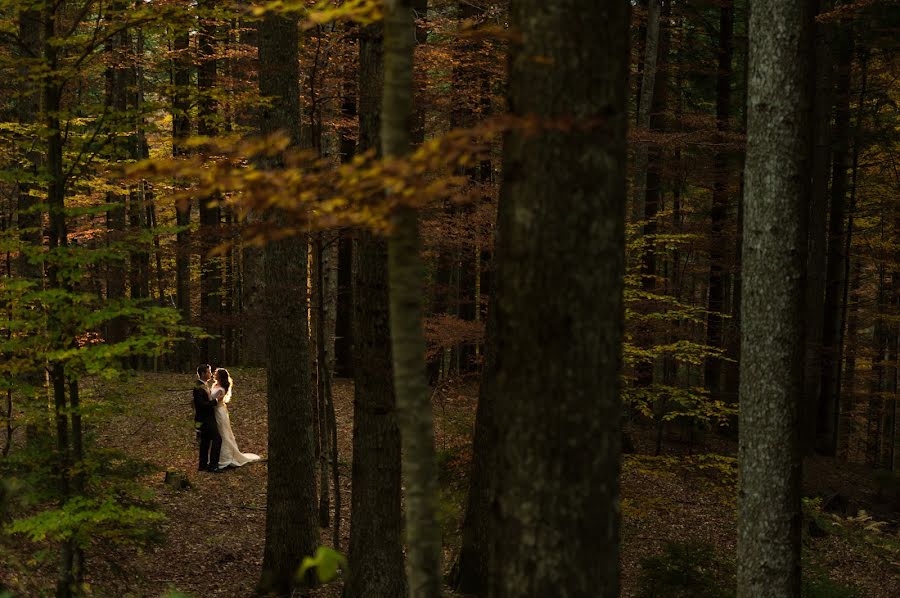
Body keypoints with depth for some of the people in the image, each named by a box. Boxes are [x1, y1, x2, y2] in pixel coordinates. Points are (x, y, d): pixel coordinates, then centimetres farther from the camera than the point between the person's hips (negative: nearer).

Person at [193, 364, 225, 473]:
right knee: (217, 439, -11)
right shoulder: (198, 387, -18)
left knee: (205, 441, 14)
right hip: (205, 419, -10)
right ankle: (213, 465, -10)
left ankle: (203, 465, 20)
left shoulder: (204, 385, 13)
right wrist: (216, 401, -20)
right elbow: (201, 404, -25)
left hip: (207, 419, 10)